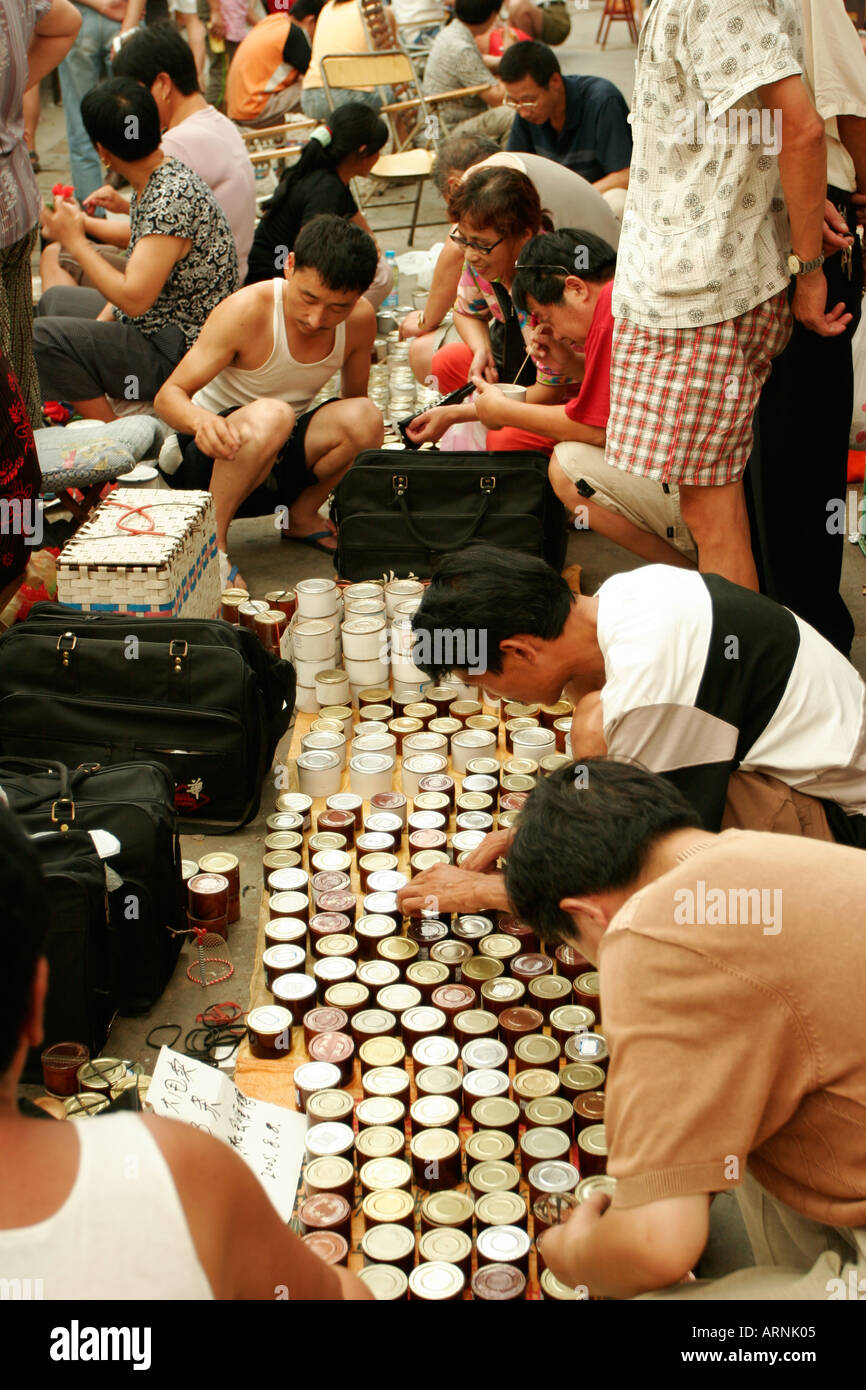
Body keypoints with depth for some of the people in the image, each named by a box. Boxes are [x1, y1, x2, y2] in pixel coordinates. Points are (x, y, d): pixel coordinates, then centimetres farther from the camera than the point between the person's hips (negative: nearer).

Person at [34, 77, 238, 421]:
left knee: (42, 336, -19)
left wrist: (76, 242, -19)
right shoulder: (154, 183, 5)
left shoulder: (171, 199, -27)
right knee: (55, 299, 24)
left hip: (182, 357, -11)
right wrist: (102, 321, 1)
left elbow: (135, 297, -30)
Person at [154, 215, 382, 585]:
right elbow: (168, 396, -22)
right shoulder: (246, 311, -23)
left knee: (364, 416, -25)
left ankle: (301, 516, 1)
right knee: (271, 415, -38)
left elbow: (355, 399, 7)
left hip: (280, 459, 5)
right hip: (214, 450, -5)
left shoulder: (360, 319, -11)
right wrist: (200, 420, -46)